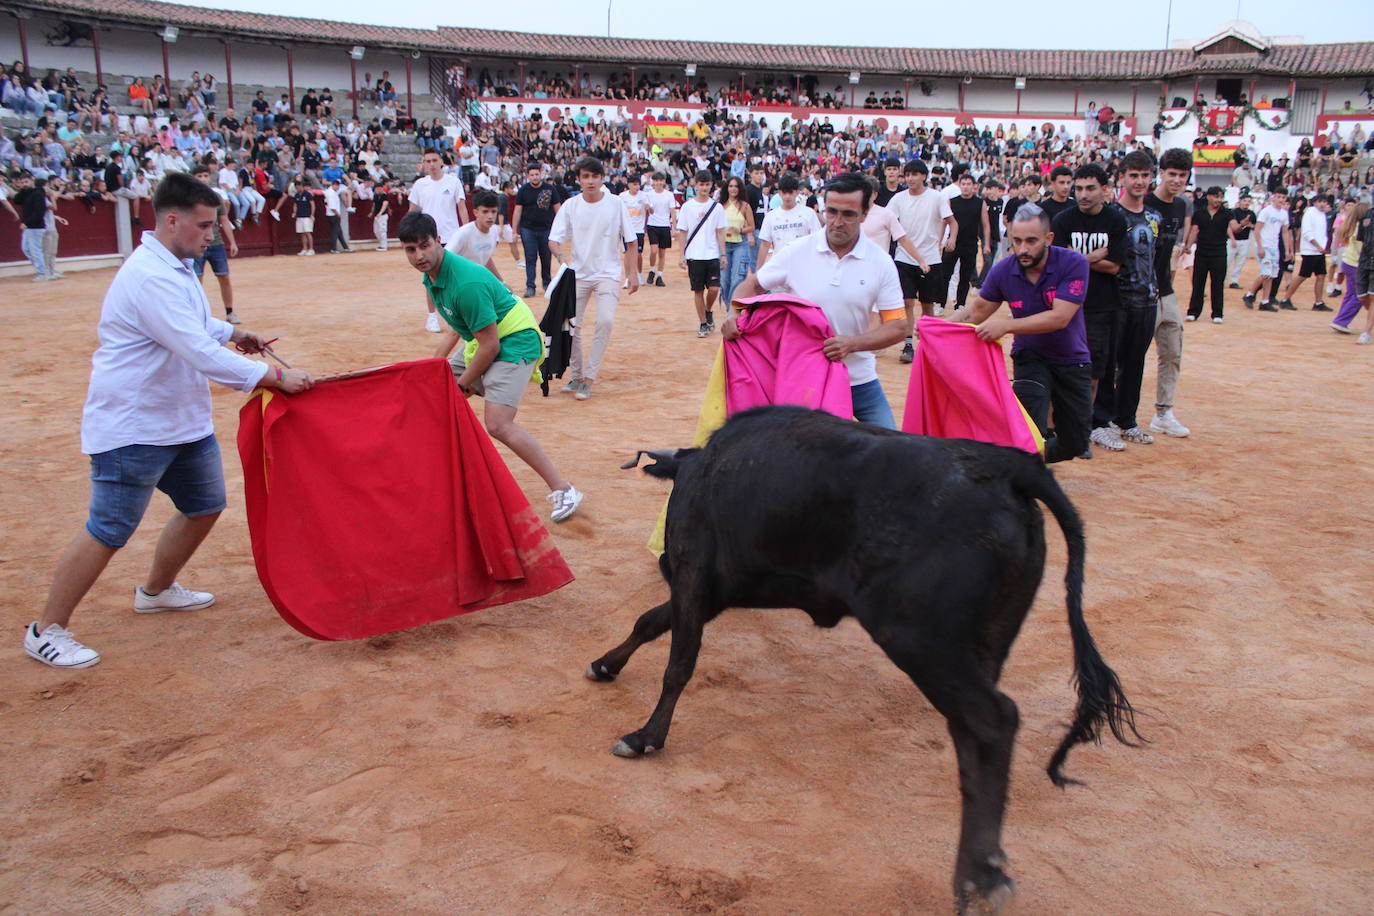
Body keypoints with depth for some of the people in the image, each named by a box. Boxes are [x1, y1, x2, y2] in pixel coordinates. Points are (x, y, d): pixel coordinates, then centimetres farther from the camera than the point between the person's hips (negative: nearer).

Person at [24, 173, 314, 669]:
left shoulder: (176, 267, 10)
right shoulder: (150, 278, -25)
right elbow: (200, 353, -31)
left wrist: (232, 332, 15)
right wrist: (274, 377, -28)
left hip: (184, 420, 10)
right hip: (131, 429, -10)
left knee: (204, 506, 18)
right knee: (108, 531, -4)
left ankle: (157, 590, 40)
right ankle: (46, 631, 10)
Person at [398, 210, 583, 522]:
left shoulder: (466, 283, -29)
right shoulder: (431, 276, 1)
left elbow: (490, 346, -24)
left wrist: (463, 385, -12)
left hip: (515, 343, -10)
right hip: (481, 340, 10)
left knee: (497, 424, -22)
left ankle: (562, 490, -16)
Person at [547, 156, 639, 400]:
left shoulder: (615, 204, -5)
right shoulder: (570, 206, -4)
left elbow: (629, 241, 2)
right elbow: (554, 240, -7)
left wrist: (632, 273, -1)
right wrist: (562, 255, -27)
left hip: (608, 274, -2)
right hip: (578, 273, 2)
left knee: (606, 321, -18)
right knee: (571, 324, 1)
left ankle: (588, 378, -10)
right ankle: (575, 375, 19)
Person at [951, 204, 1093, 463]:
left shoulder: (1074, 264, -22)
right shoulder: (1003, 270, -13)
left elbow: (1059, 317, -30)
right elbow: (977, 310, 1)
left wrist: (1006, 325, -37)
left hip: (1072, 359, 0)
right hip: (1030, 356, 0)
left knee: (1075, 444, 9)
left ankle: (1041, 455, 41)